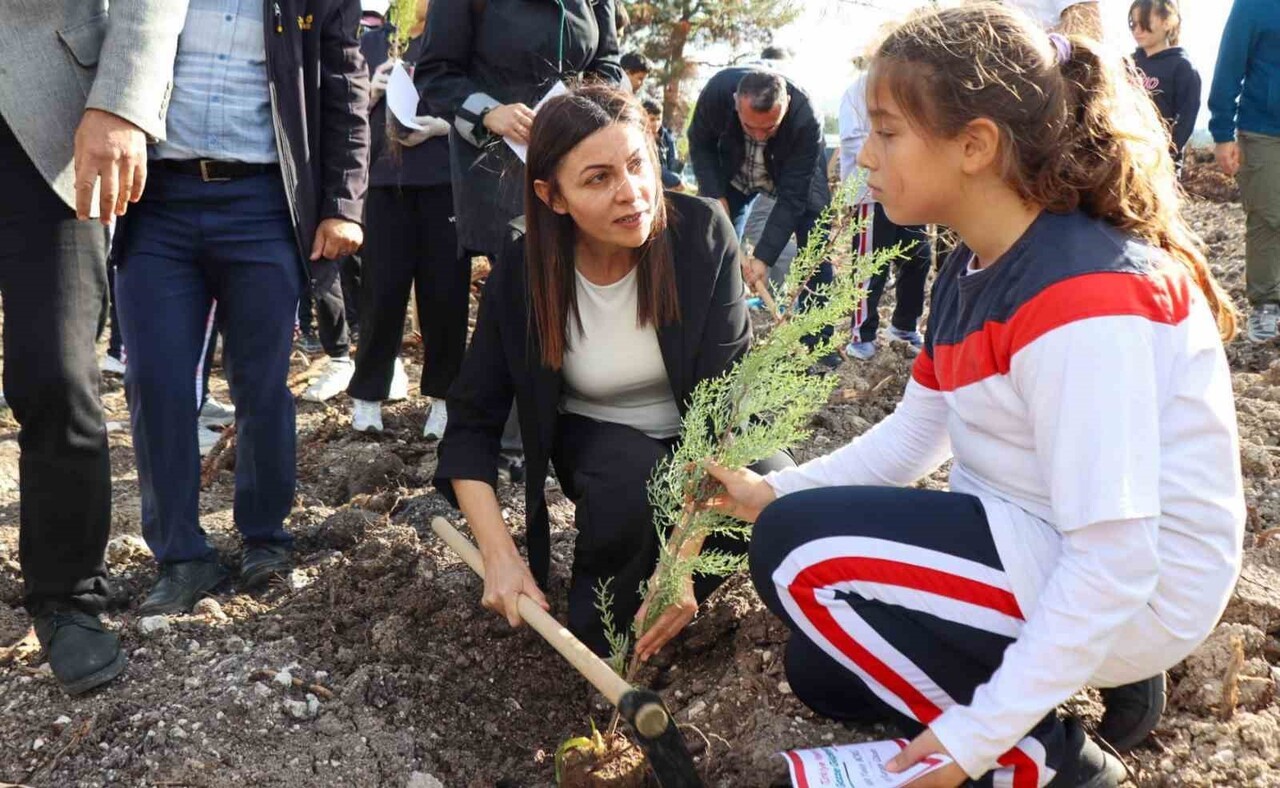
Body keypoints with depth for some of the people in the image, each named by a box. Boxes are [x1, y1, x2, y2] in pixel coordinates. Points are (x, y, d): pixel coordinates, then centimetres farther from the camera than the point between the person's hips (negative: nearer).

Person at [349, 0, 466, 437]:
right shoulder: (371, 43, 14)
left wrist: (442, 125, -15)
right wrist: (373, 91, -8)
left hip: (446, 182, -1)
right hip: (386, 181, 1)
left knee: (445, 292, 0)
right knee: (384, 291, -1)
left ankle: (443, 396, 11)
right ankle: (367, 393, 12)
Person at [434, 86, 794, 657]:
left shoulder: (701, 232, -23)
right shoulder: (521, 271, -19)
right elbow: (472, 423, -12)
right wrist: (500, 557, -27)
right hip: (596, 435, -1)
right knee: (628, 479, -34)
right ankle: (599, 643, -5)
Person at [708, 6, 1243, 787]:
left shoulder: (1082, 301, -29)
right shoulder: (974, 269, 1)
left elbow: (1116, 565, -30)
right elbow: (913, 435, 11)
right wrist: (774, 490, 1)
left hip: (1136, 591, -10)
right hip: (1038, 550, 10)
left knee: (799, 548, -19)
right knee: (823, 673, 17)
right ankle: (1099, 672, 16)